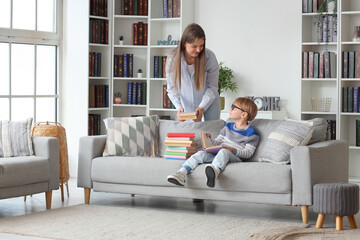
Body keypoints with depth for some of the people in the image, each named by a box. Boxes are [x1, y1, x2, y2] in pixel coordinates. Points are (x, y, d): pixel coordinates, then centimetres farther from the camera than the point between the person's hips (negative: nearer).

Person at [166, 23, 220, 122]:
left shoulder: (209, 57, -22)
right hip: (186, 104, 0)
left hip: (209, 102, 0)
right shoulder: (173, 58, -20)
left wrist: (202, 107, -27)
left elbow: (212, 87, -15)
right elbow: (172, 88, -12)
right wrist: (179, 107, -28)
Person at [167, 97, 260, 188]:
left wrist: (232, 150, -19)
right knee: (201, 153, -19)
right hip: (219, 156, 6)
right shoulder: (228, 126, 22)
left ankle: (215, 170, -71)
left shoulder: (252, 133, 1)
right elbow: (218, 142, 24)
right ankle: (181, 173, -37)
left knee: (224, 151, -38)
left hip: (236, 158, -6)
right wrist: (209, 140, 3)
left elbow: (248, 153, -6)